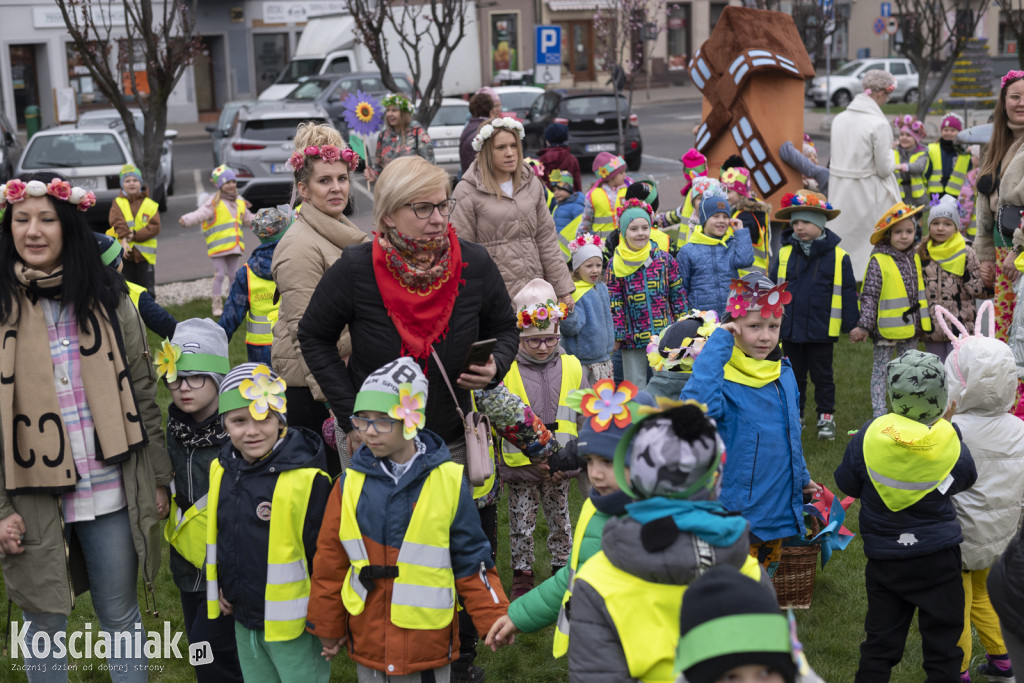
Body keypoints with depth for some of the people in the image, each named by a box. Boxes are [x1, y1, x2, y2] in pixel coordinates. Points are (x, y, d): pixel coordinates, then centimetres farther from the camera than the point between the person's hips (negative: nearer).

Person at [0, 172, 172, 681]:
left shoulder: (107, 298, 2)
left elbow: (142, 392, 5)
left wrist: (158, 480, 4)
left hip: (111, 489, 1)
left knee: (120, 614, 12)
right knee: (45, 621, 10)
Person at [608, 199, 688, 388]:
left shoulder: (665, 260, 1)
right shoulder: (616, 265, -2)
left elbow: (678, 295, 6)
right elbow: (614, 303, -1)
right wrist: (616, 336, -4)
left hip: (665, 336, 1)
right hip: (632, 337, -1)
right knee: (635, 386, 8)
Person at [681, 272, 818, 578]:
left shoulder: (784, 372, 5)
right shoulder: (723, 375, -18)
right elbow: (697, 405, -43)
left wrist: (802, 477, 28)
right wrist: (717, 345, -35)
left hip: (779, 506, 7)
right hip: (737, 512, -7)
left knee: (767, 573, 22)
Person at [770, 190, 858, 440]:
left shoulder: (838, 257, -6)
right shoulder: (785, 253, 1)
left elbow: (848, 293, -2)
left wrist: (850, 325, -3)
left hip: (821, 330, -3)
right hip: (789, 328, 3)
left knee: (822, 376, 9)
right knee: (794, 375, 14)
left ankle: (826, 417, 22)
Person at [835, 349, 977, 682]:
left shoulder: (871, 433, -14)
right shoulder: (949, 437, -14)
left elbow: (846, 482, 0)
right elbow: (966, 479, 5)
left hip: (884, 557, 1)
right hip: (939, 558, -1)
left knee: (880, 643, 12)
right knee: (942, 644, 10)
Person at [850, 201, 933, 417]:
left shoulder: (915, 258, 6)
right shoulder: (878, 261, -13)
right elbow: (869, 296, -15)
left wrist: (924, 319, 21)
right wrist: (864, 325, -20)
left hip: (910, 326, 6)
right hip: (886, 327, -6)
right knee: (881, 370, 5)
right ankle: (879, 414, 11)